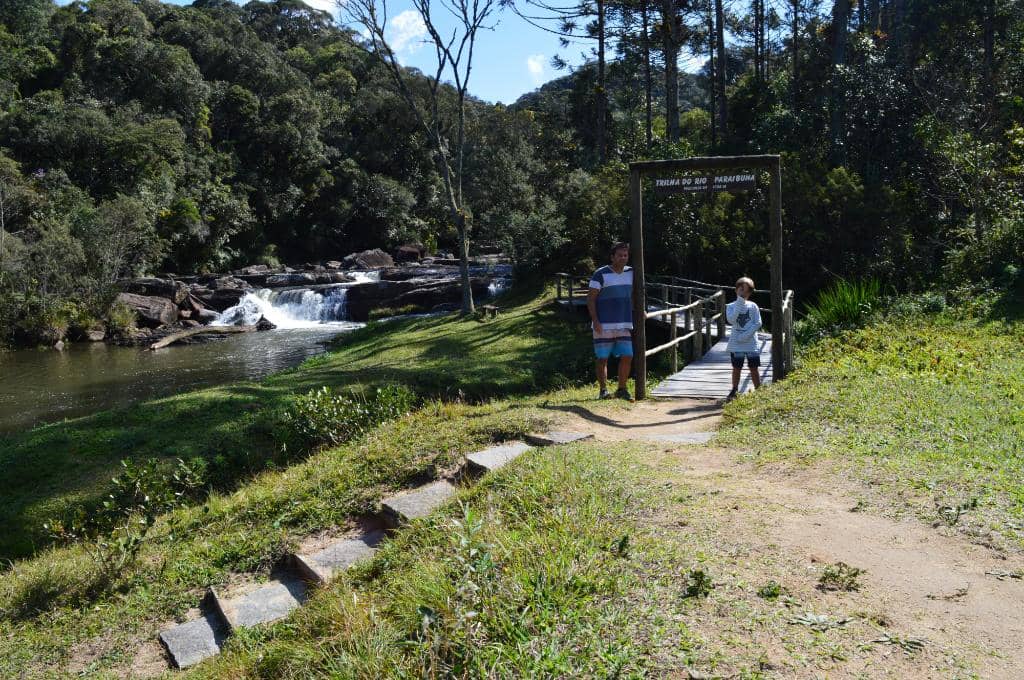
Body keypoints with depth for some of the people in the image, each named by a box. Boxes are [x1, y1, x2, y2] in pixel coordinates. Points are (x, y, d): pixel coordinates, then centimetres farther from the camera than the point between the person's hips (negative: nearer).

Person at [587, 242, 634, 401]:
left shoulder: (631, 273, 10)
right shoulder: (601, 274, -7)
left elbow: (634, 293, 27)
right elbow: (590, 298, -9)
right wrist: (595, 321, -16)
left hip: (624, 325, 5)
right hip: (604, 326, -5)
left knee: (627, 357, 0)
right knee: (602, 358, 1)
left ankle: (621, 390, 12)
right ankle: (604, 390, 11)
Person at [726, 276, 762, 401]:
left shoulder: (753, 306, 2)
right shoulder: (731, 306, 0)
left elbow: (758, 323, -4)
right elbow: (731, 320, -18)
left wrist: (746, 335, -14)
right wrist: (739, 303, -16)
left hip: (751, 342, 0)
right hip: (736, 343, 0)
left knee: (754, 368, 3)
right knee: (737, 368, 7)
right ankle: (734, 392, 18)